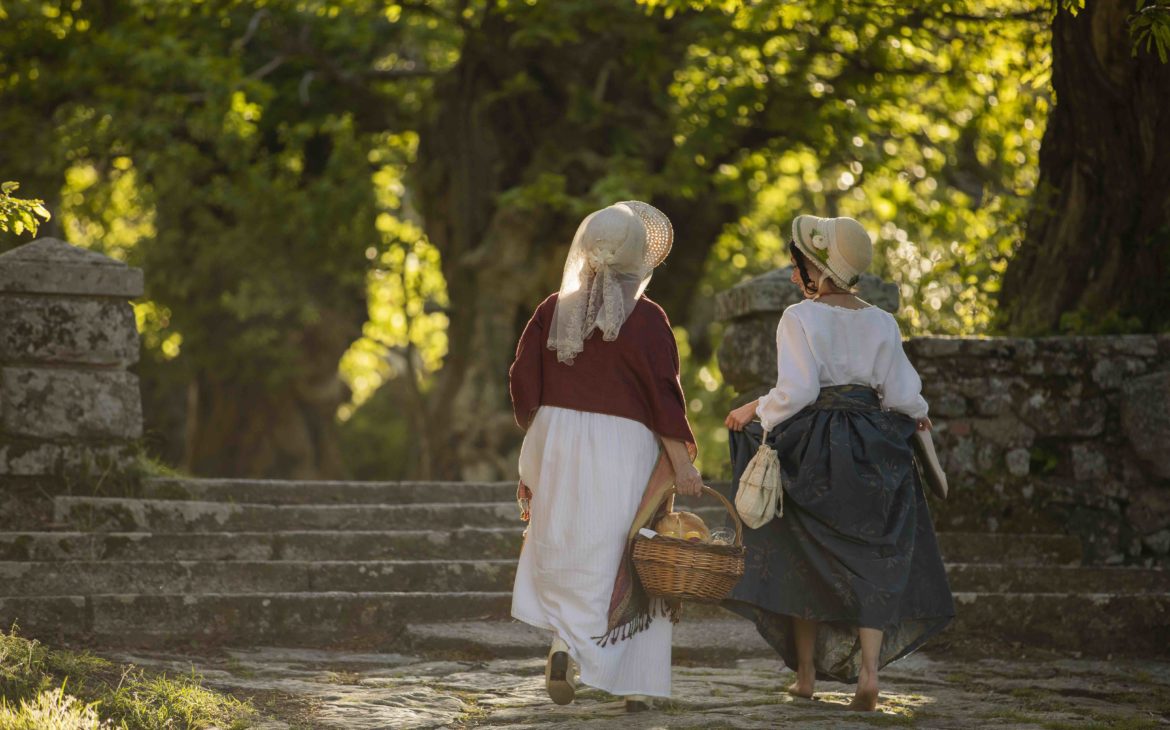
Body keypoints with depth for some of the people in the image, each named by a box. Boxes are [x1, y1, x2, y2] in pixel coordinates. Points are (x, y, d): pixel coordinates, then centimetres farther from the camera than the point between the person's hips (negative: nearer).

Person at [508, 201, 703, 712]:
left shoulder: (552, 311, 2)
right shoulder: (645, 318, -8)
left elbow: (524, 388, 5)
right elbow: (663, 396, -11)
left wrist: (534, 460, 17)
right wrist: (681, 464, -6)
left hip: (558, 447, 3)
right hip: (622, 451, -3)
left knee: (566, 555, 15)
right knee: (631, 566, 6)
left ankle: (564, 645, -8)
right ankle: (635, 683, 6)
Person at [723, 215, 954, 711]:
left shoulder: (799, 318, -9)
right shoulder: (881, 323, 3)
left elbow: (796, 390, -17)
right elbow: (901, 394, 3)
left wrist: (756, 410, -1)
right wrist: (917, 414, 23)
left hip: (813, 448, -3)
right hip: (873, 451, 3)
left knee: (804, 560, 10)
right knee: (872, 562, 5)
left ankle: (806, 673, 16)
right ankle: (868, 670, -10)